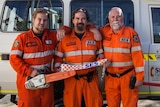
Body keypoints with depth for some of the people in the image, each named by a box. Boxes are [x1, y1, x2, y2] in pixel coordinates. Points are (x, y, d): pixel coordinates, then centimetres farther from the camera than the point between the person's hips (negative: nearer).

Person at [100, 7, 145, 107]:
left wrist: (140, 76, -10)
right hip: (110, 77, 4)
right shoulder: (104, 32, 3)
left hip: (128, 77, -3)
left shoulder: (131, 32, -7)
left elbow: (137, 55, -8)